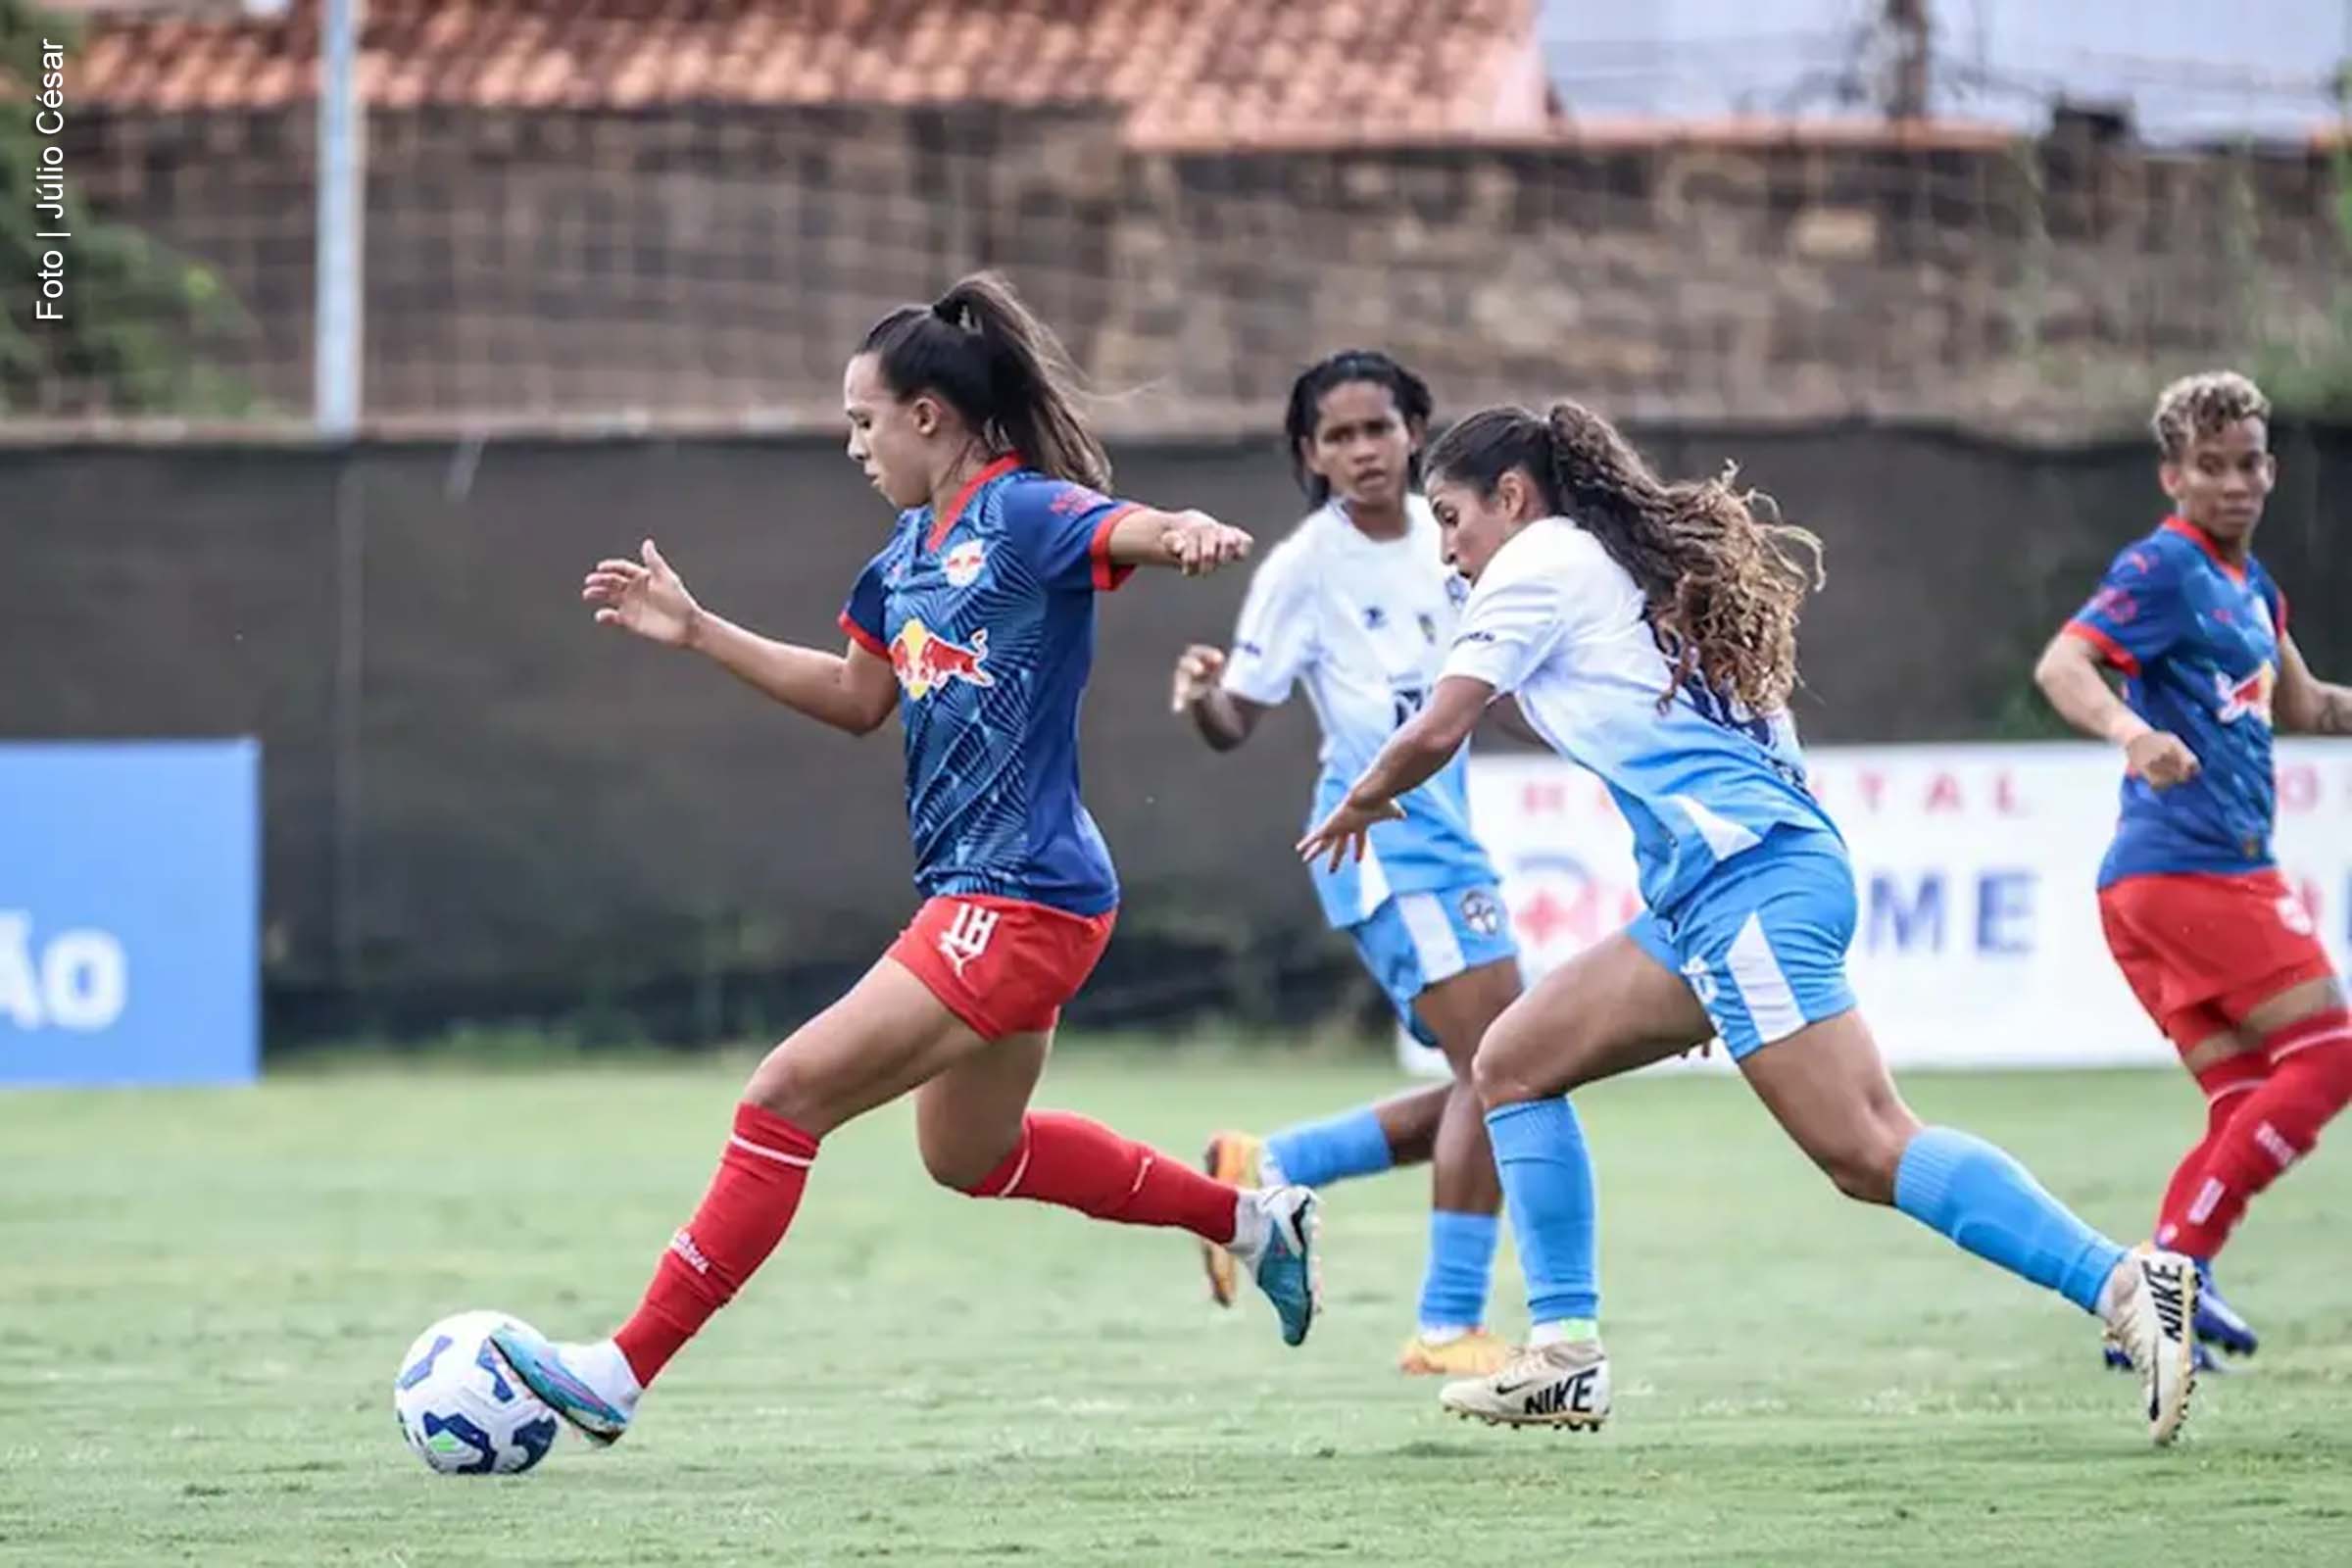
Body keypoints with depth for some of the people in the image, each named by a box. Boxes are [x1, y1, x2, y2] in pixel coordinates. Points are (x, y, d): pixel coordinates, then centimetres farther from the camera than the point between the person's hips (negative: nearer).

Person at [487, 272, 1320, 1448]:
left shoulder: (1028, 514, -14)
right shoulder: (914, 546, 13)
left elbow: (1132, 531, -34)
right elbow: (858, 698, 26)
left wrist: (1192, 537, -58)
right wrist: (696, 634, 22)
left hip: (1019, 903, -10)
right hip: (978, 898, 10)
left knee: (787, 1095, -14)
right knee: (971, 1156, 24)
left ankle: (625, 1371, -12)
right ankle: (1249, 1218, 36)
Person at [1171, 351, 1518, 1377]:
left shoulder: (1441, 536, 7)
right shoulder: (1305, 566, -10)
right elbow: (1235, 724, -8)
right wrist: (1199, 696, -30)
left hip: (1446, 829, 8)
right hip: (1383, 835, -8)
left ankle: (1265, 1170, 18)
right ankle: (1448, 1327, -13)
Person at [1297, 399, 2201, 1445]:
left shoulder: (1541, 561, 2)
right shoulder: (1645, 563, 26)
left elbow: (1434, 736, 0)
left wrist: (1360, 803, 18)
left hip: (1744, 876, -10)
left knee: (1868, 1152, -20)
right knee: (1510, 1064, 14)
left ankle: (2126, 1286, -31)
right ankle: (1565, 1359, 10)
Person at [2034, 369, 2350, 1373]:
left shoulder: (2248, 585, 19)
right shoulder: (2165, 568, -9)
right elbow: (2063, 664, -23)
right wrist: (2132, 731, -42)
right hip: (2194, 868, -9)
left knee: (2251, 1113, 8)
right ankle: (2178, 1263, -13)